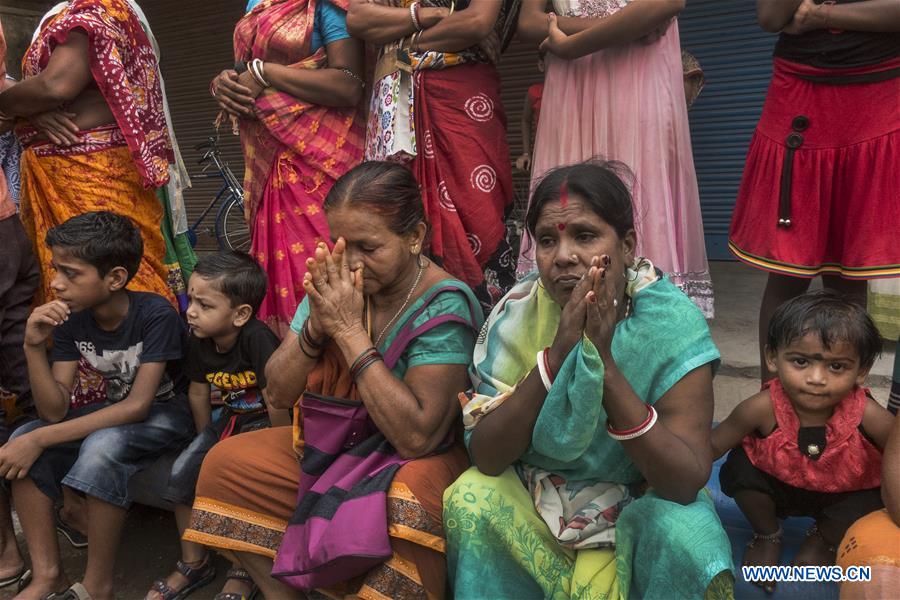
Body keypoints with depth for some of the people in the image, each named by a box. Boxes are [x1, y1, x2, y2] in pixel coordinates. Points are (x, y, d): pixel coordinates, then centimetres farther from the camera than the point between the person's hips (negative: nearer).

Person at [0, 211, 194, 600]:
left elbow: (138, 406, -27)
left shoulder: (156, 315, -25)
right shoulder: (70, 320, -7)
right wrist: (34, 346, -25)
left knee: (101, 446, -34)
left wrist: (40, 439, -29)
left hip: (167, 413, -6)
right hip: (115, 412, 7)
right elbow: (55, 412, -11)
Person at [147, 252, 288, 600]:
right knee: (183, 472, -4)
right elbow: (198, 394, 9)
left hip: (264, 421, -7)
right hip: (230, 419, 8)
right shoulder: (200, 343, -6)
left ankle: (243, 571, -1)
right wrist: (207, 443, 14)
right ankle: (194, 565, 15)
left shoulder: (257, 339, -29)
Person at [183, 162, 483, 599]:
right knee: (224, 464, -2)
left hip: (413, 461, -5)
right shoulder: (334, 282, -6)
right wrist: (316, 325, -23)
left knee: (408, 504, -37)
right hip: (330, 446, 6)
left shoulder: (443, 307, -22)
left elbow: (416, 437, -29)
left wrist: (350, 332, -28)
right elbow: (278, 394, -3)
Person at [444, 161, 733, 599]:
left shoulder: (672, 322, -20)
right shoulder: (519, 311, -15)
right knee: (470, 501, -24)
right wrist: (556, 354, -32)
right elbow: (485, 457, -19)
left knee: (684, 537, -29)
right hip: (531, 499, 2)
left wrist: (605, 365, -36)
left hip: (638, 507, -1)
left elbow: (688, 483, -25)